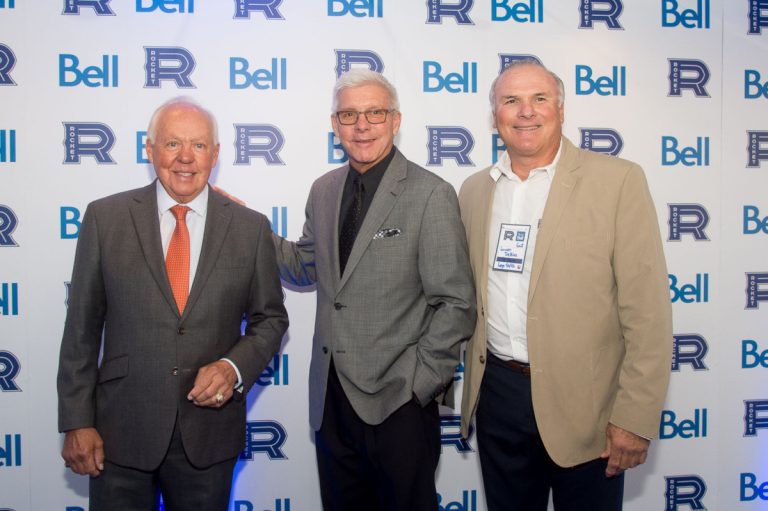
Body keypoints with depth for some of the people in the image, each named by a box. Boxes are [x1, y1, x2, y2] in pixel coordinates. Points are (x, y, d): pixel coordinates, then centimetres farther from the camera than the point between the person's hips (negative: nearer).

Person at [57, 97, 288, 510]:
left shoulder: (251, 228, -1)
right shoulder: (105, 217, -2)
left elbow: (270, 318, 7)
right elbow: (82, 327, 0)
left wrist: (235, 367, -11)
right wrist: (77, 422, -2)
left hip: (210, 432, 1)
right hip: (121, 431, 0)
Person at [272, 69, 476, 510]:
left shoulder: (431, 195, -11)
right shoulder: (323, 191, 8)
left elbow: (455, 303, -11)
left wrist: (422, 383, -13)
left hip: (398, 403, -5)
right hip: (330, 399, 6)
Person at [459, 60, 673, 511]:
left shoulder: (618, 180, -9)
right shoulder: (475, 190, 7)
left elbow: (647, 311, -12)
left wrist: (636, 418, -14)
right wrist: (474, 380, 10)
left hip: (583, 401, -4)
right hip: (498, 393, 4)